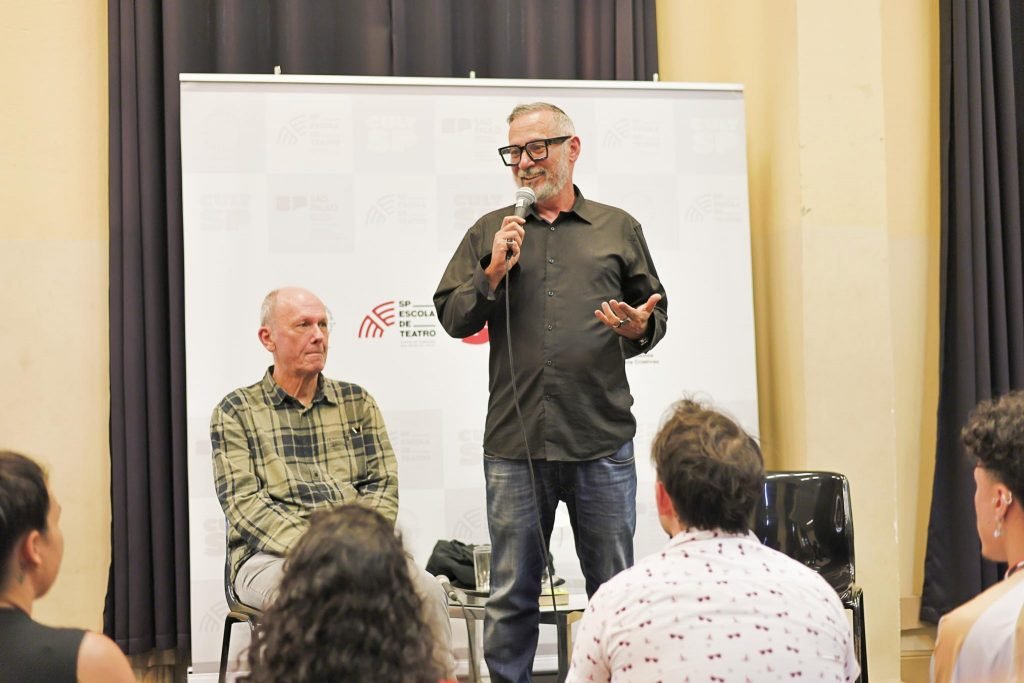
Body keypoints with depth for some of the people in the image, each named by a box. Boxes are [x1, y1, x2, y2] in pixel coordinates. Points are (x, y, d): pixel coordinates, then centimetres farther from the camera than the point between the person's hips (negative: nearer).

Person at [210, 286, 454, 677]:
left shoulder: (357, 402, 16)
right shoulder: (236, 411, 6)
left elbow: (383, 485, 10)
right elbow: (243, 503, -4)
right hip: (269, 555, -3)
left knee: (425, 589, -27)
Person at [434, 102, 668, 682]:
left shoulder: (618, 229, 11)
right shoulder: (490, 232, 12)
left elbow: (656, 311, 14)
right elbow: (452, 318, 8)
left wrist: (639, 328, -8)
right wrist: (492, 273, -6)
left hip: (603, 442, 0)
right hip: (515, 441, 0)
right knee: (511, 594, 6)